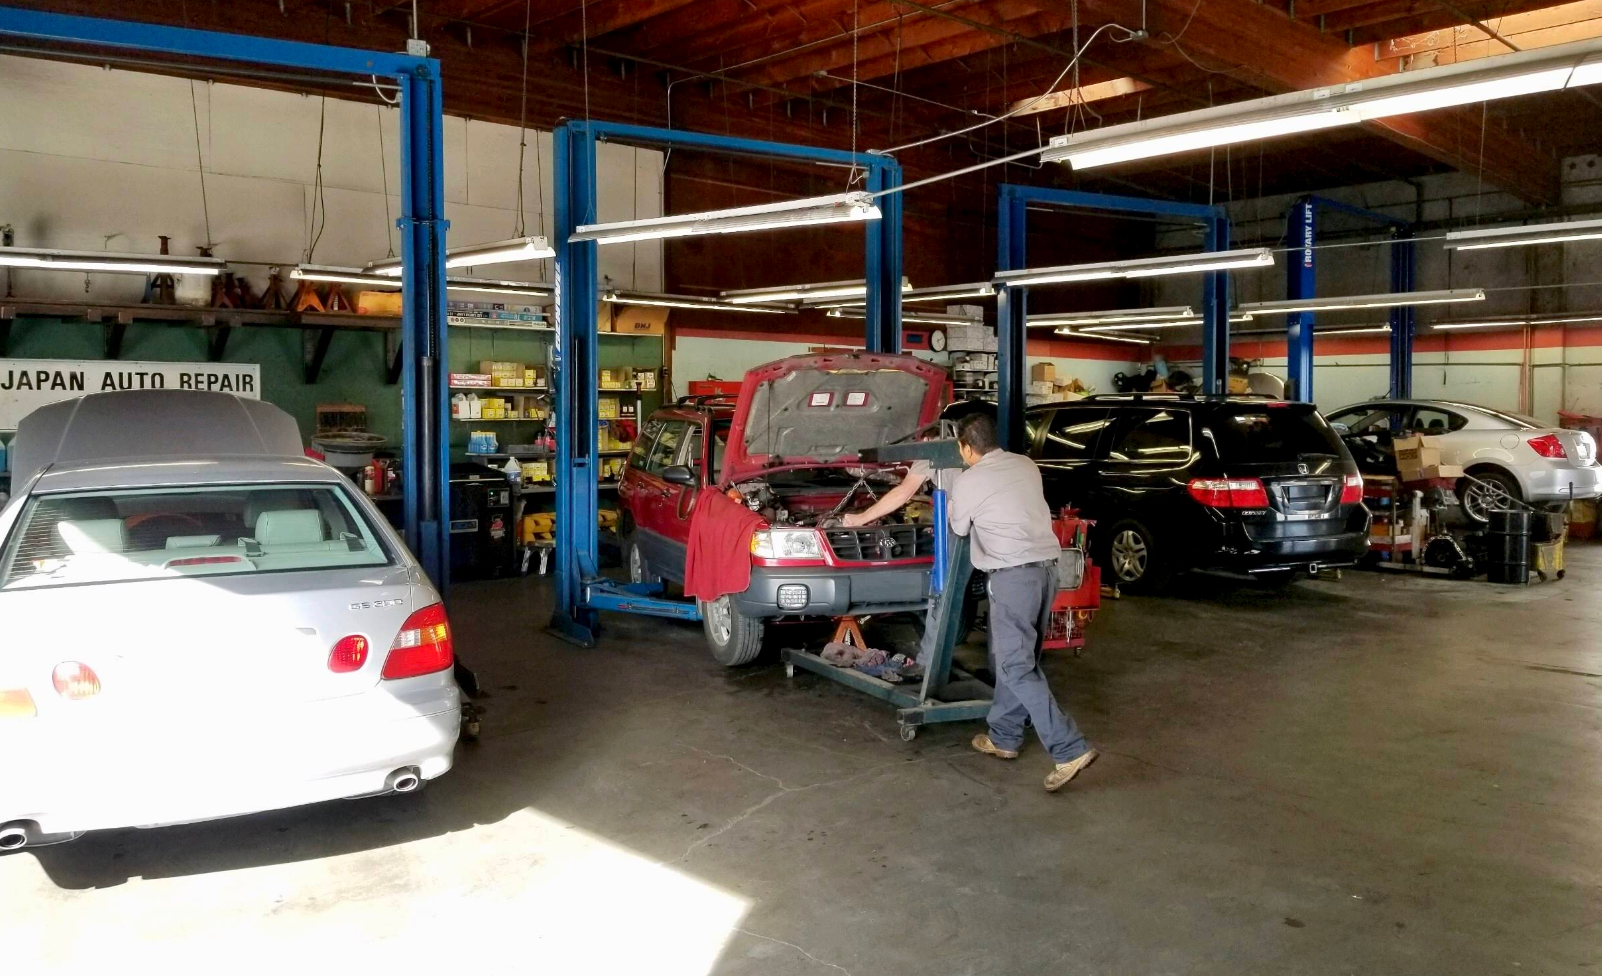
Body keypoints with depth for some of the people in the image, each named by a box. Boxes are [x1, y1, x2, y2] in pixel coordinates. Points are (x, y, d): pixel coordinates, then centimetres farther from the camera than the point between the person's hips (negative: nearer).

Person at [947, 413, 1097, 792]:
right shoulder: (1026, 466, 13)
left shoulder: (968, 482, -5)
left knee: (1016, 668, -5)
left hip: (1013, 574, -8)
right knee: (1014, 658, 18)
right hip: (1046, 566, 8)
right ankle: (1004, 737, 26)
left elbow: (959, 528, 11)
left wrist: (951, 505, 30)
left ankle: (1070, 750, -11)